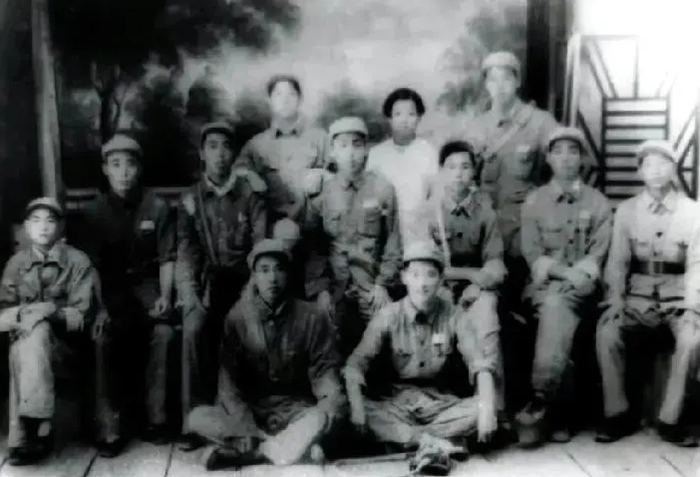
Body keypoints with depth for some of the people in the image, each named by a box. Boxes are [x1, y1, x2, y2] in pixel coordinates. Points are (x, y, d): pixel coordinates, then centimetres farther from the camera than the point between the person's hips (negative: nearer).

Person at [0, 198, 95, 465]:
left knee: (37, 330, -33)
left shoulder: (78, 261, 0)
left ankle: (25, 434, -33)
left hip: (65, 347, -2)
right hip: (24, 342, 2)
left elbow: (82, 316, -6)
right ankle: (37, 430, -27)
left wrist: (53, 311, -24)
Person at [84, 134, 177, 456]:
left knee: (162, 333, -29)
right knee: (104, 338, -28)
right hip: (111, 287, 1)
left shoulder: (157, 208, -3)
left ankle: (156, 418, -14)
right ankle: (110, 428, -19)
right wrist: (98, 305, -16)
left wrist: (165, 296, -14)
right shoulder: (96, 212, 1)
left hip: (147, 284, -1)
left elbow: (167, 259, -1)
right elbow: (93, 264, -3)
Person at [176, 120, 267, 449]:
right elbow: (186, 253, 0)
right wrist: (191, 298, -15)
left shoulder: (251, 193, 4)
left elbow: (261, 247, -2)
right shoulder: (191, 200, 8)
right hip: (207, 281, 1)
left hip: (243, 280, 0)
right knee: (194, 329, -27)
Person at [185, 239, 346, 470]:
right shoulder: (238, 316, -5)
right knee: (198, 418, -24)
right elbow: (228, 376, -8)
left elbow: (324, 369, -4)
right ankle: (298, 444, -29)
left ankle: (251, 450, -27)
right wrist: (245, 426, -22)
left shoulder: (312, 317, -6)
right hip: (250, 408, 1)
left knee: (335, 409, -30)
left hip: (296, 408, -1)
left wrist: (332, 399, -27)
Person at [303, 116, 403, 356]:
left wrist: (383, 283, -3)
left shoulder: (382, 188, -1)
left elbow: (392, 242, 2)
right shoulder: (322, 191, 2)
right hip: (333, 286, 1)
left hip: (370, 286, -1)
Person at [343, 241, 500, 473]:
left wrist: (487, 408, -33)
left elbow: (480, 363, -16)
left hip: (440, 402, 1)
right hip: (397, 401, 0)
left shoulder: (454, 316, -7)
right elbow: (356, 363, -14)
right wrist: (356, 407, -31)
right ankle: (432, 441, -31)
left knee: (480, 407, -28)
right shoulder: (388, 316, -8)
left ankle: (400, 437, -25)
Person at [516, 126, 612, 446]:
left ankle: (540, 403, -28)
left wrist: (574, 276, -15)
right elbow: (532, 254, 2)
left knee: (557, 303, -33)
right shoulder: (534, 201, 9)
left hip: (582, 287, 0)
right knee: (559, 311, -32)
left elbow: (598, 255, 2)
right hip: (544, 285, 0)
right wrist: (563, 272, -14)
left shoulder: (598, 203, 10)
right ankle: (556, 410, -26)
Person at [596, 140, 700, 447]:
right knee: (607, 332, -27)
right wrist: (616, 300, -14)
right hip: (638, 297, 1)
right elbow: (618, 261, 1)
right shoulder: (626, 210, 5)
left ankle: (670, 419, -15)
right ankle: (618, 414, -10)